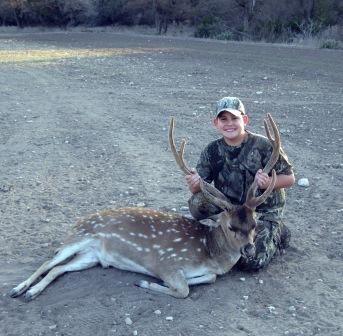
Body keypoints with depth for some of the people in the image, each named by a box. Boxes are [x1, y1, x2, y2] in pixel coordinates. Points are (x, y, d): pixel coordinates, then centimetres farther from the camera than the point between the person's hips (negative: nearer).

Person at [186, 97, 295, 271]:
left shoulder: (263, 145, -16)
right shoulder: (213, 150, -6)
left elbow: (289, 178, -9)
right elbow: (198, 189, -5)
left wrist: (268, 183, -29)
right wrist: (194, 184, -30)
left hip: (264, 210, -3)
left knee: (250, 261, -18)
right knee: (197, 203, -23)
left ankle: (277, 232, 13)